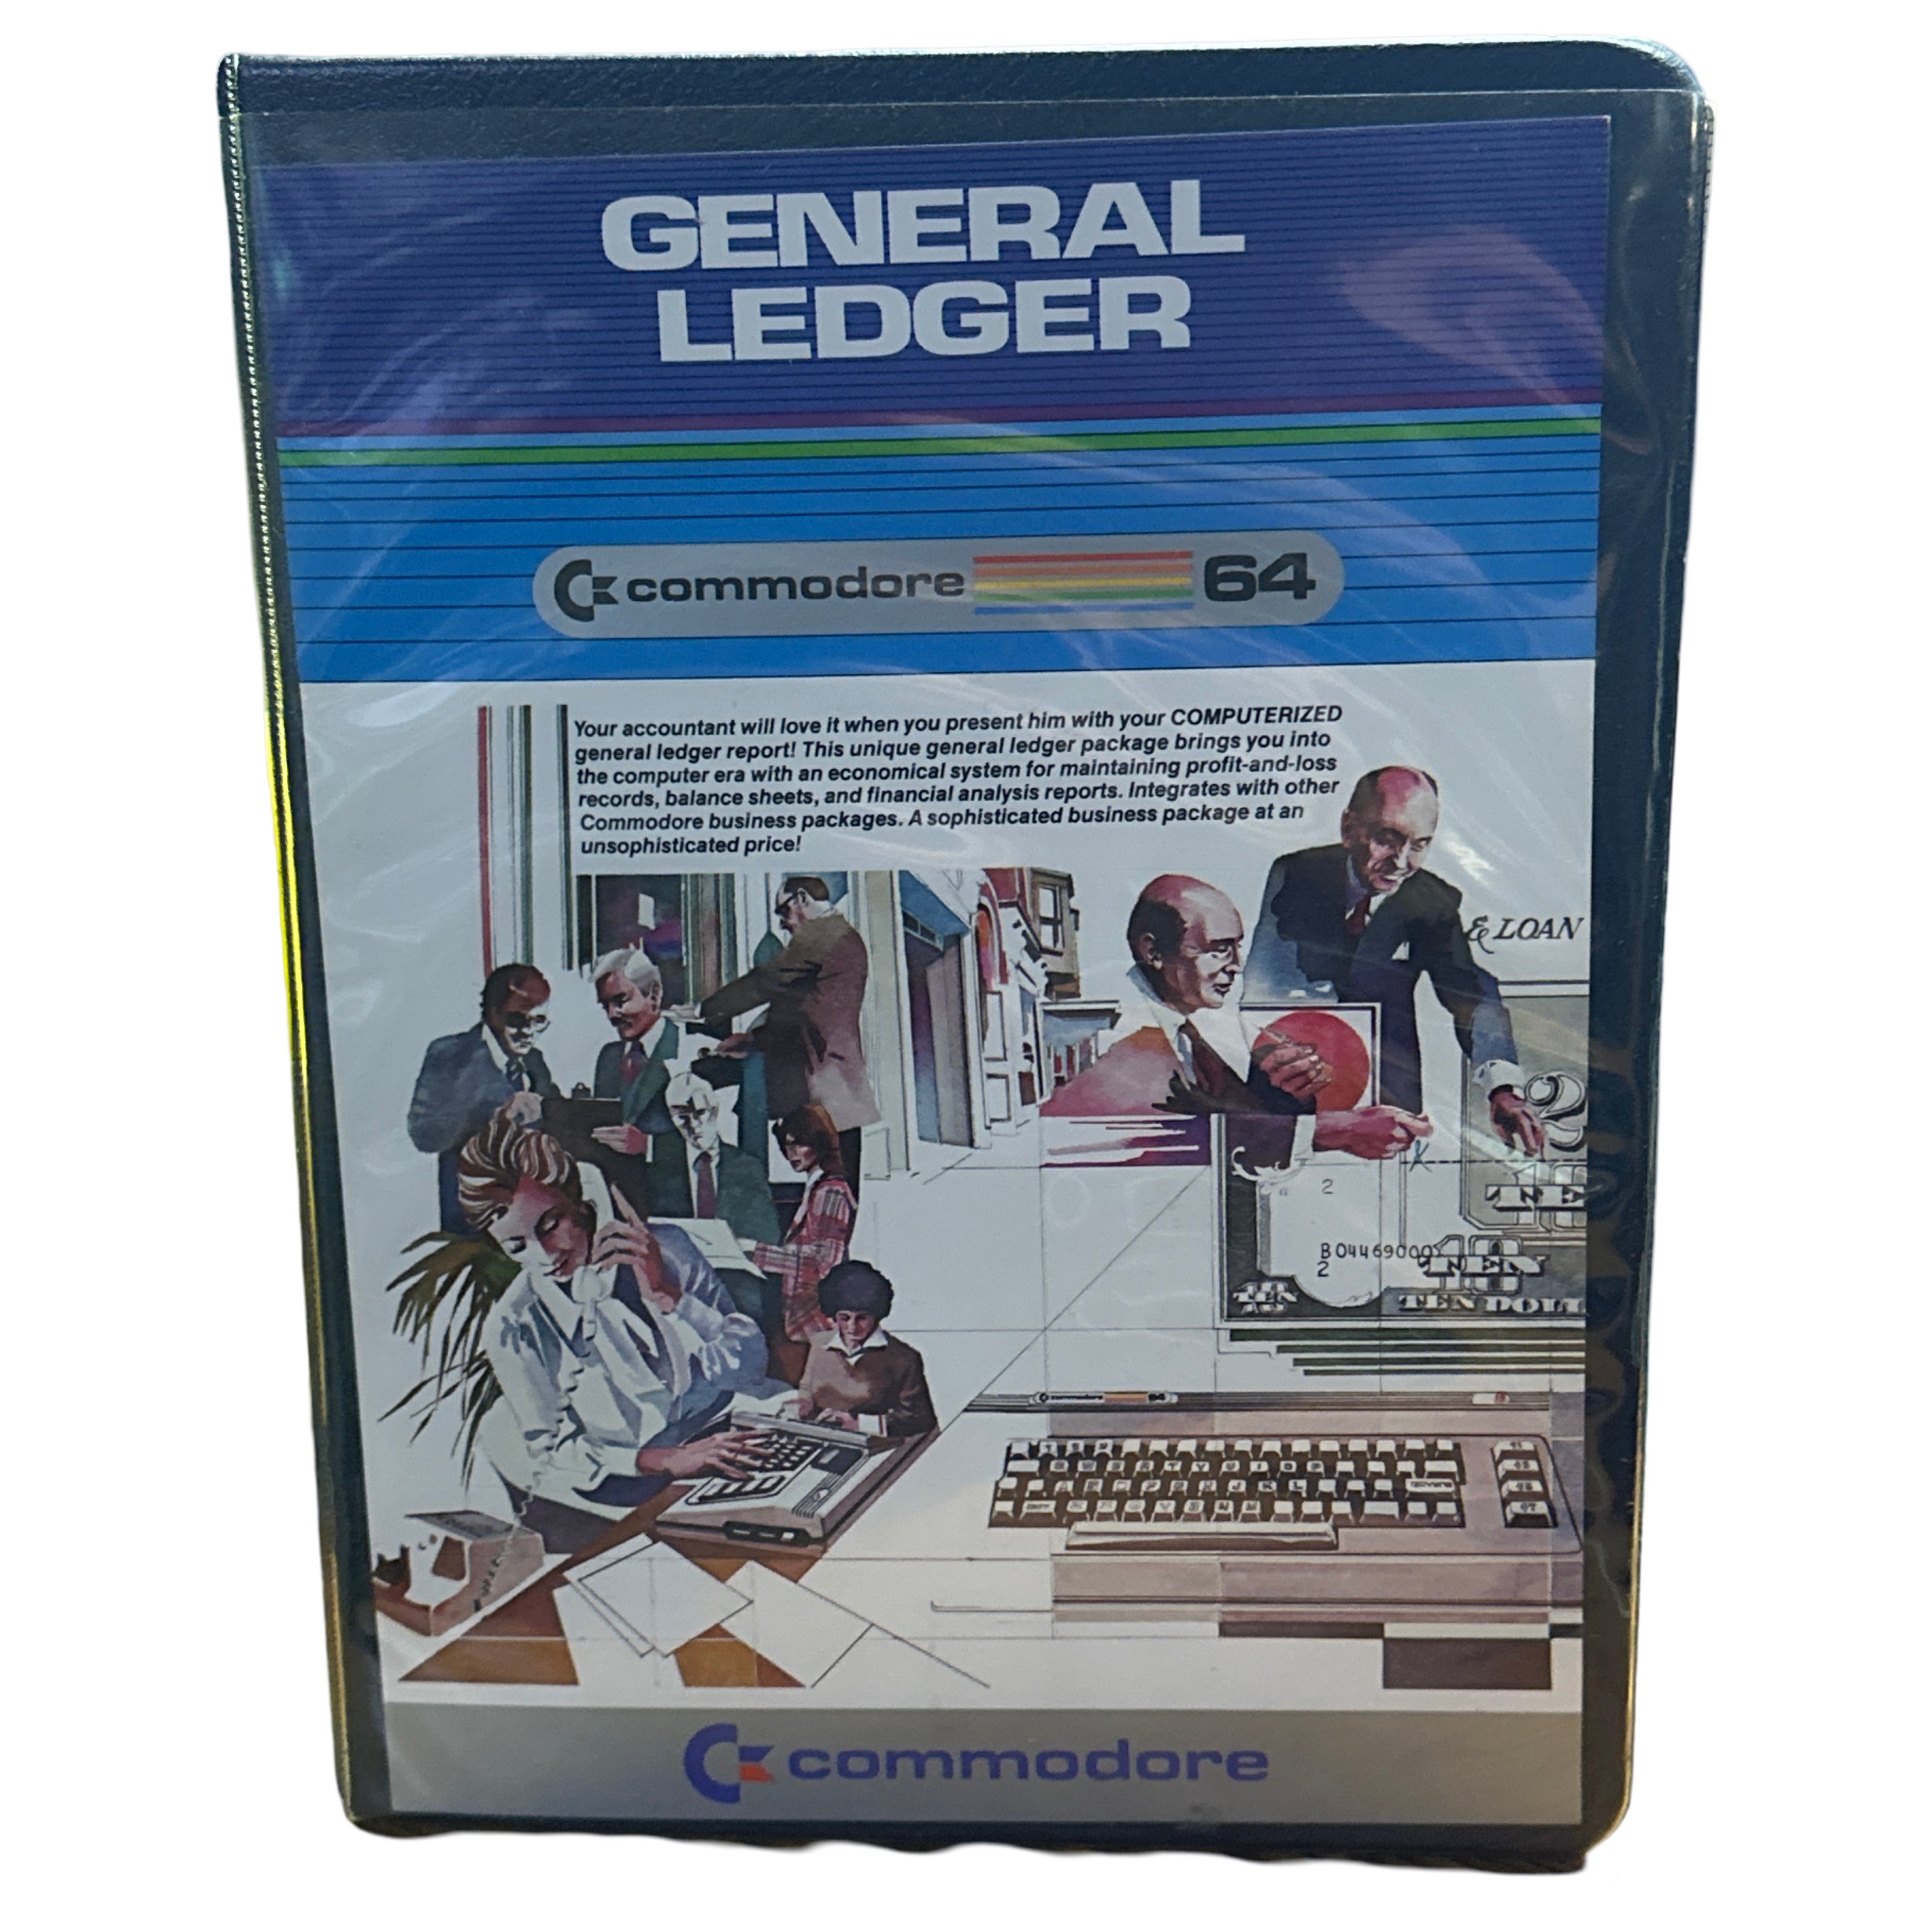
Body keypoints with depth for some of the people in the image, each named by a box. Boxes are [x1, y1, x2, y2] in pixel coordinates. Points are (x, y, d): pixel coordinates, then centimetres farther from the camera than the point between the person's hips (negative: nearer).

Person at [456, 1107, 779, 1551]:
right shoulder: (512, 1328, -3)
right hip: (626, 1494, 0)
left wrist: (664, 1294, -19)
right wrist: (664, 1461, -22)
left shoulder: (665, 1248, -2)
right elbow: (551, 1449, -5)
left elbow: (751, 1361, -4)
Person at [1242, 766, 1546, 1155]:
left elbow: (1472, 995, -19)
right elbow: (1264, 985, -15)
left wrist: (1504, 1087, -36)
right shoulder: (1294, 875, -9)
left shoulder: (1435, 902, -6)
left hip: (1388, 1086, 0)